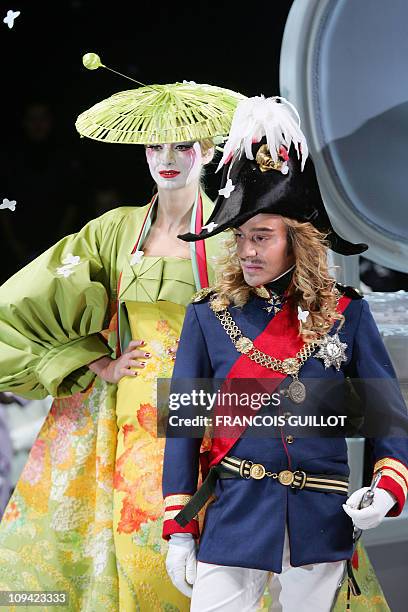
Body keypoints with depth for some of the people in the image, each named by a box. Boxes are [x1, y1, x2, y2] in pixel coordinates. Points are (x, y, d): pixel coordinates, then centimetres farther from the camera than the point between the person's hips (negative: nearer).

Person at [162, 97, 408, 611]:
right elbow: (183, 425, 1)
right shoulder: (209, 314, 0)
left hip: (319, 527, 1)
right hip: (231, 524, -1)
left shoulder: (346, 313, 0)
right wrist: (179, 533, -2)